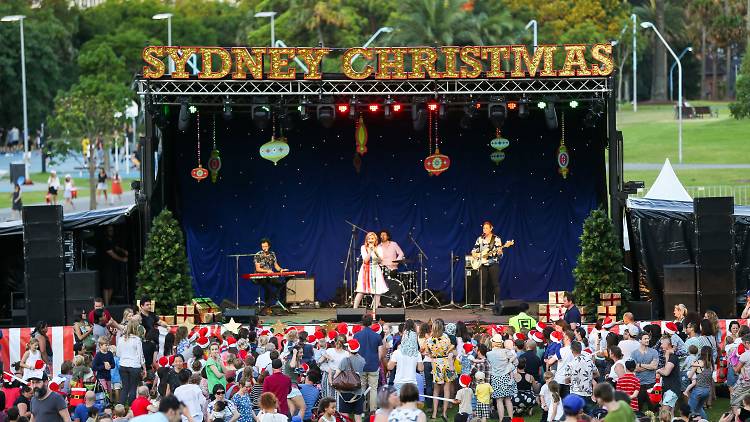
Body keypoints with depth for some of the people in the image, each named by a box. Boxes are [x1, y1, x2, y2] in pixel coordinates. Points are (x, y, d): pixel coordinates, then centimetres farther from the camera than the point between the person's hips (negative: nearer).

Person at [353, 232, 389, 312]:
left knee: (378, 292, -4)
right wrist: (370, 250, -17)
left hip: (376, 271, 2)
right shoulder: (363, 248, -1)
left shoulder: (379, 248, 4)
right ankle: (354, 309, -4)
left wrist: (375, 251, -19)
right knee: (361, 291, -9)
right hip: (366, 271, -2)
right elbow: (366, 260, -11)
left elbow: (381, 260, -8)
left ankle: (374, 311, 5)